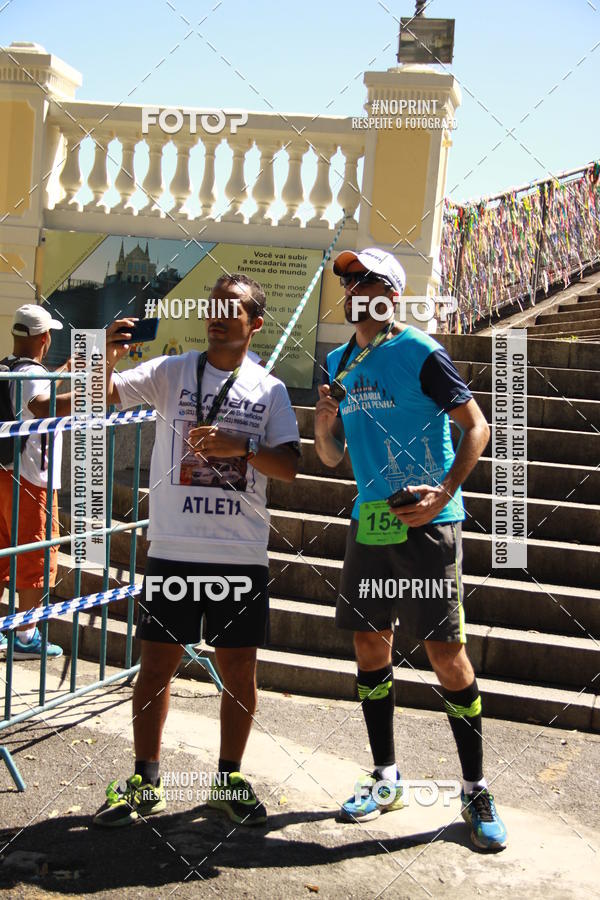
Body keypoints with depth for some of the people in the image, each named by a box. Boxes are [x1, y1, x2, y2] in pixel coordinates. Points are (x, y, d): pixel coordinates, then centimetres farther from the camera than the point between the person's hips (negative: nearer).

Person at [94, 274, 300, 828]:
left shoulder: (270, 390, 7)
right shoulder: (171, 372, 5)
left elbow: (289, 466, 0)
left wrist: (239, 447, -16)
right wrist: (108, 359, -25)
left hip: (242, 554, 1)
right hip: (174, 550, -1)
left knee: (240, 668, 6)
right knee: (158, 663, 4)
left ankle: (229, 779, 24)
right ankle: (145, 783, 19)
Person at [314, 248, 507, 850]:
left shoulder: (420, 353, -8)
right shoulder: (339, 363, 12)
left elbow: (475, 426, -9)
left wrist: (443, 494, -21)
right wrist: (323, 423, -6)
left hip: (425, 523, -6)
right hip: (368, 523, 7)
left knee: (446, 654, -5)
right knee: (369, 645, 10)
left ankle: (475, 790, 9)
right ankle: (385, 777, 26)